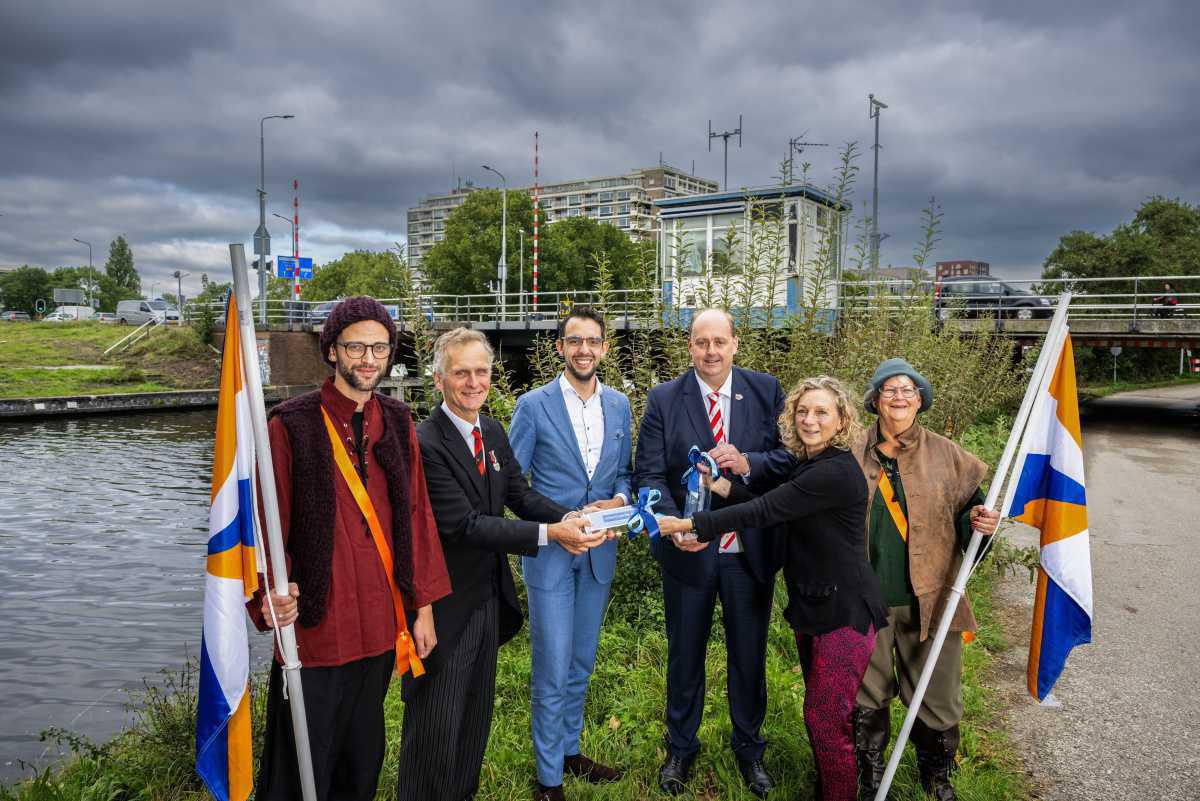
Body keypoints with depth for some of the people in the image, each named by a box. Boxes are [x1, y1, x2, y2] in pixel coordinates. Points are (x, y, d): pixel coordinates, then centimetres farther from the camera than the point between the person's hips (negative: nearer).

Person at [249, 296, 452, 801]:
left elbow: (416, 516, 7)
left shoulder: (397, 423, 4)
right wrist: (269, 596, -25)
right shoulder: (291, 426, -10)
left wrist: (423, 606, 7)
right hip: (314, 626, -4)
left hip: (381, 627, 5)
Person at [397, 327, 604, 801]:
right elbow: (464, 524, -26)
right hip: (445, 602, -8)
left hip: (488, 596, 8)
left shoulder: (493, 432, 5)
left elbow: (519, 496, 5)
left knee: (476, 714, 22)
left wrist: (569, 517, -15)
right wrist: (549, 533, -32)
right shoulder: (425, 442, -22)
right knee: (436, 723, 5)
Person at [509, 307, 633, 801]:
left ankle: (569, 751, 37)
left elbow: (623, 471, 12)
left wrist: (619, 500, -9)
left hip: (599, 552, 5)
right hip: (550, 553, -4)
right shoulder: (534, 405, -9)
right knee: (552, 671, 2)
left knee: (580, 665, 19)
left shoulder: (618, 404, 6)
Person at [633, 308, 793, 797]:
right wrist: (673, 524, -27)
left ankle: (749, 748, 41)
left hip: (751, 550, 1)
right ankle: (680, 748, 39)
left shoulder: (766, 391, -4)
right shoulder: (663, 400, -6)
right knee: (684, 654, 17)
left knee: (749, 654, 18)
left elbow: (791, 456, -7)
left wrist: (747, 463, -26)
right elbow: (649, 474, -10)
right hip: (688, 550, 0)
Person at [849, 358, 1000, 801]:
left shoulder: (945, 455, 1)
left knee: (936, 695, 9)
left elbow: (967, 510, 7)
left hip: (929, 599, 0)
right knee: (868, 694, 14)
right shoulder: (853, 456, 0)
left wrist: (978, 520, -15)